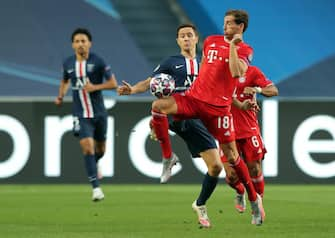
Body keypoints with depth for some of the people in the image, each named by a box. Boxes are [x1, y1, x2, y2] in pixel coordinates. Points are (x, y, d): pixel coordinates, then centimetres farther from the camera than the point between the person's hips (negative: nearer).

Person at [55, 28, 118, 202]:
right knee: (87, 147, -17)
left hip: (99, 113, 0)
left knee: (100, 149, 14)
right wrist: (61, 96, 7)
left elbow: (113, 84, -7)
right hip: (81, 115, 0)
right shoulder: (68, 63, 1)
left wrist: (95, 87, -21)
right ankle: (96, 188, -16)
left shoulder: (97, 62, -9)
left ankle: (94, 164, 51)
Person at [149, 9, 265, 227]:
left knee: (231, 154, -2)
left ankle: (254, 199, 16)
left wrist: (232, 46, -17)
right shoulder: (211, 41, 13)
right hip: (194, 99, 3)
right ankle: (168, 157, -11)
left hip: (218, 107, -3)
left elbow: (236, 72, -19)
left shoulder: (245, 50, 0)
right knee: (158, 105, -24)